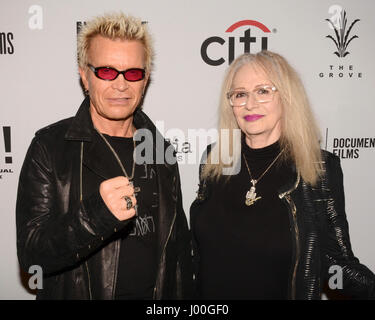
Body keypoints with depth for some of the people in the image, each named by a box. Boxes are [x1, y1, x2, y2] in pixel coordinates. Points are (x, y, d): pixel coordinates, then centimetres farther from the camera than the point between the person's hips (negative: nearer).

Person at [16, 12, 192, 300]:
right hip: (78, 293, -3)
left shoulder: (160, 148, -1)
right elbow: (31, 253, -19)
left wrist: (182, 295, 2)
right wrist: (95, 215, -35)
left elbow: (179, 243, 5)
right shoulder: (49, 146, -13)